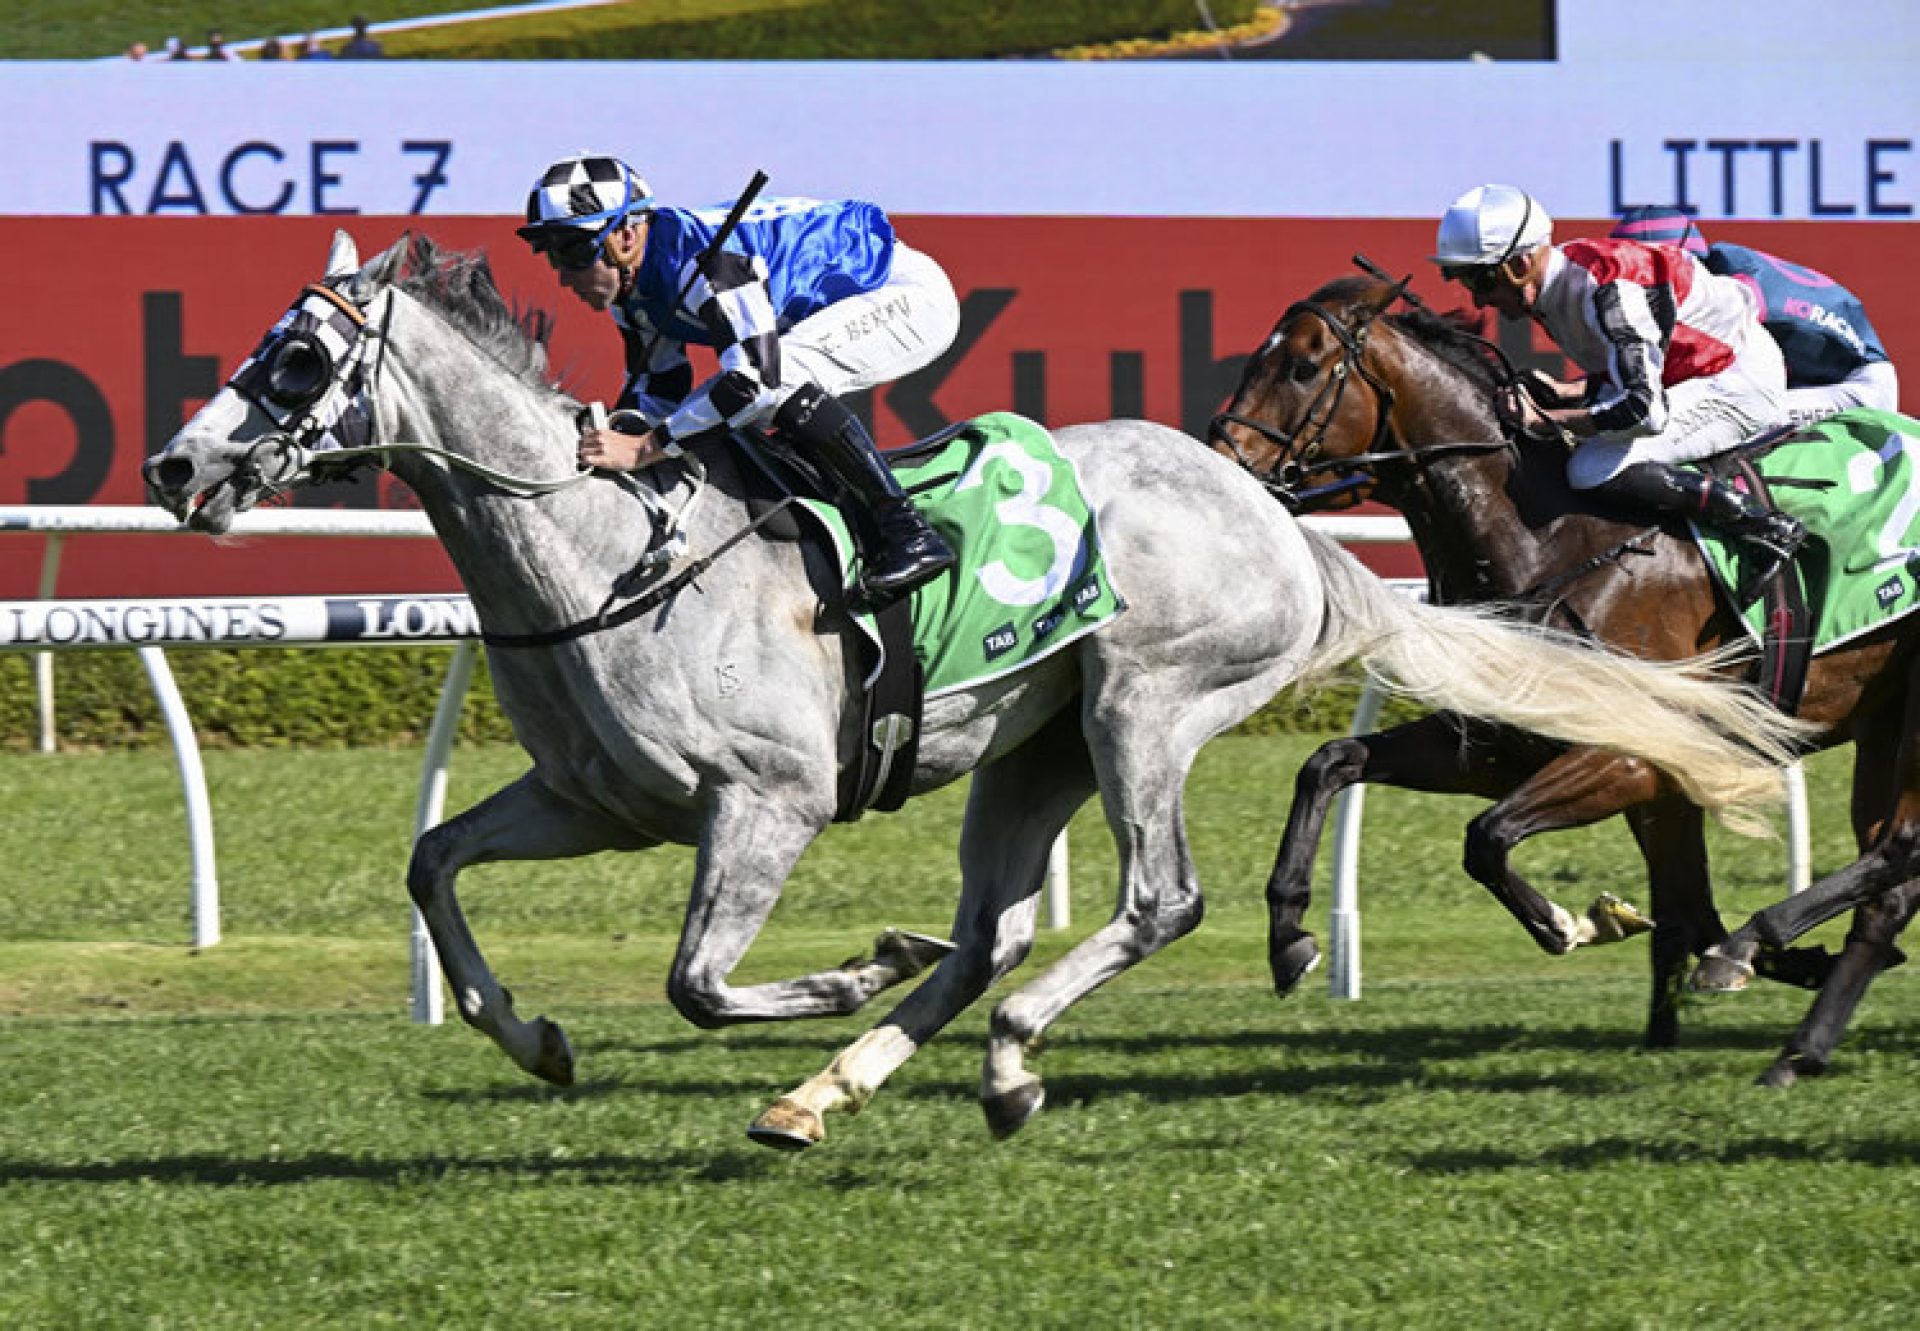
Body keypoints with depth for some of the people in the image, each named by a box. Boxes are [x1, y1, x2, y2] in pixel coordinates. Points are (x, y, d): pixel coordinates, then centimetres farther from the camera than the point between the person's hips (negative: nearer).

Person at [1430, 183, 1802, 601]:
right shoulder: (1554, 288, 2)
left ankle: (1768, 530, -18)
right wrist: (1562, 394, -1)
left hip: (1743, 380, -10)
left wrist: (1546, 419, -27)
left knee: (1595, 470, -24)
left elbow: (1645, 409, -36)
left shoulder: (1609, 290, -28)